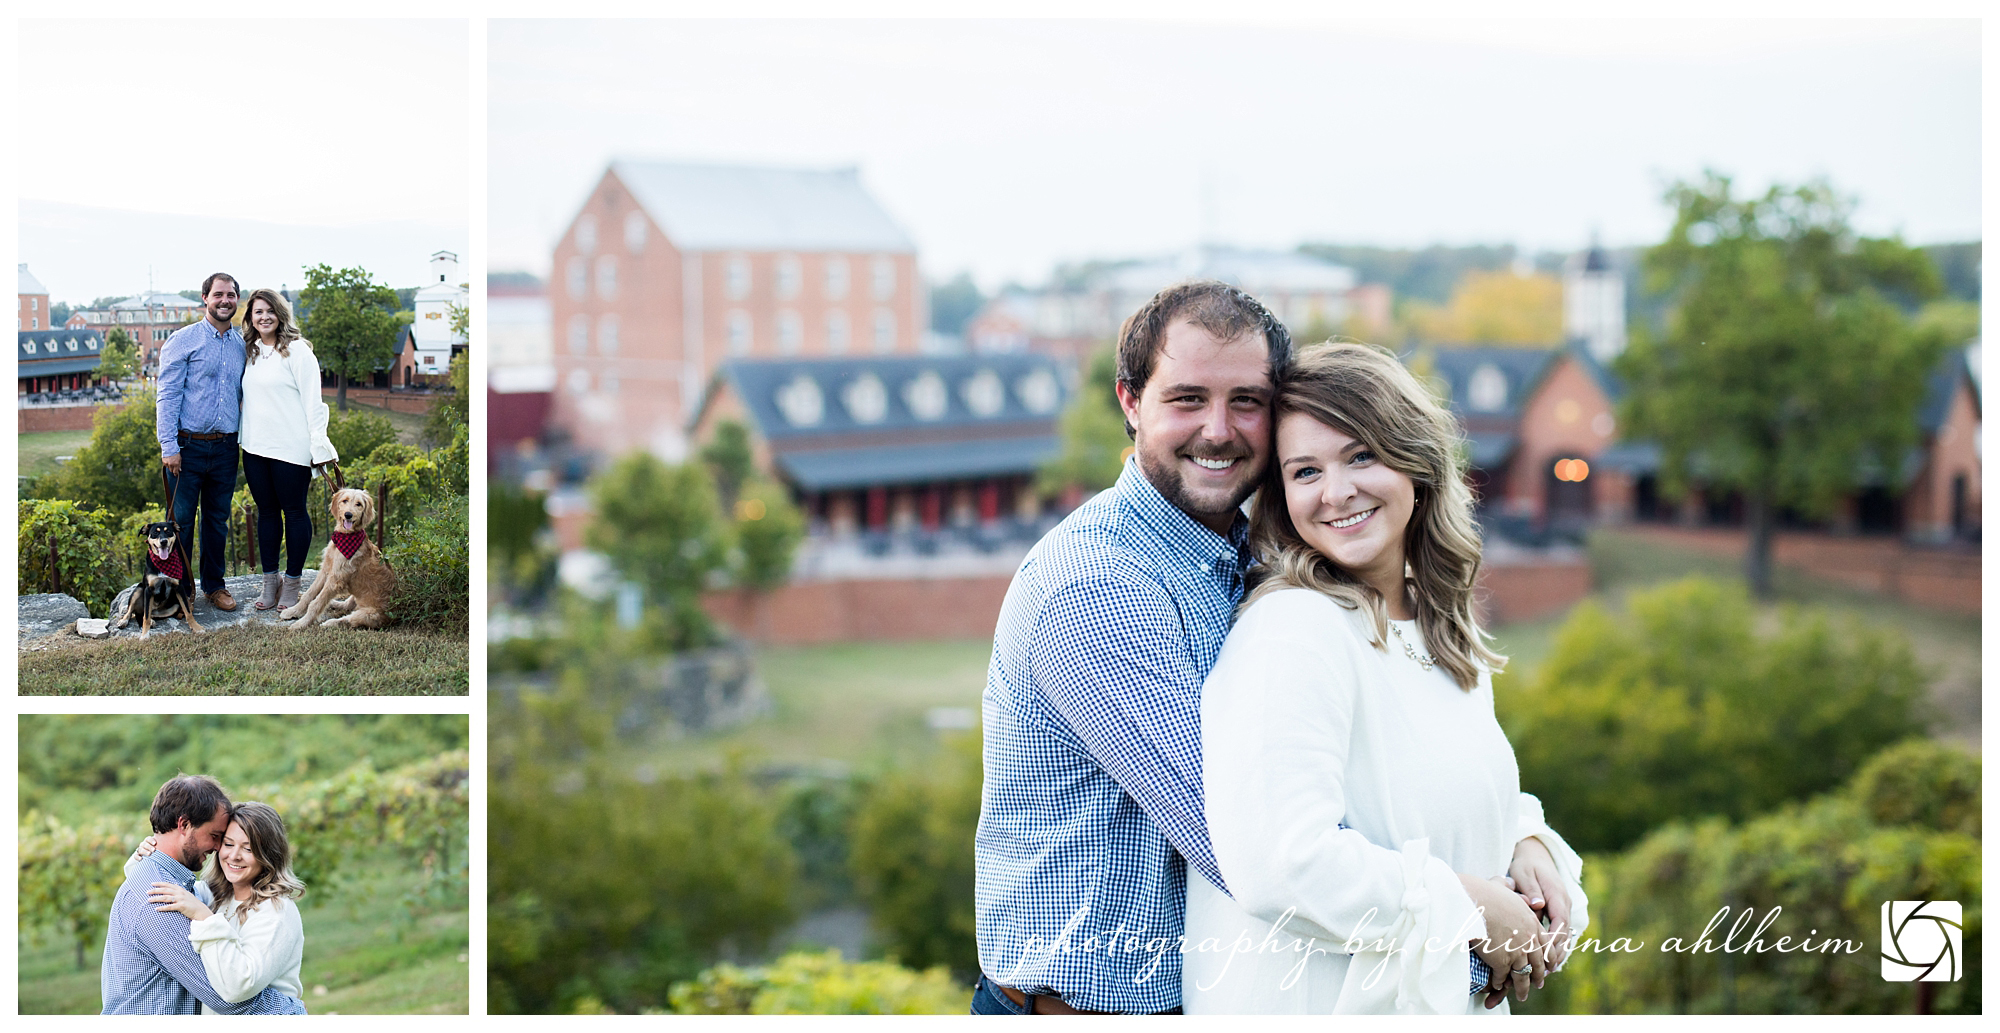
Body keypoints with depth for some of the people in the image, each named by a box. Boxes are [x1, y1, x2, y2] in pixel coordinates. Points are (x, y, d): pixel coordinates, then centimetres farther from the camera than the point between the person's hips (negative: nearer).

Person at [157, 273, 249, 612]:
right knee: (181, 519, 1)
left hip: (226, 447, 4)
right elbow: (167, 395, -7)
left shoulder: (242, 345, 11)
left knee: (218, 519, 11)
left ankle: (214, 584, 21)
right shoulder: (183, 340, -4)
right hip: (188, 445, -4)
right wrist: (168, 446, -13)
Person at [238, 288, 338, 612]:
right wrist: (242, 439, 16)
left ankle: (292, 584, 9)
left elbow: (313, 401, -9)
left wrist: (319, 447, -14)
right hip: (255, 448, 6)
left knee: (294, 512, 2)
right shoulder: (249, 353, 13)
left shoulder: (296, 350, -5)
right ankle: (270, 581, 17)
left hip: (290, 448, -6)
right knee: (266, 511, 10)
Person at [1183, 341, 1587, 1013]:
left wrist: (1524, 842, -3)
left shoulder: (1442, 628, 6)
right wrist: (1467, 910, -20)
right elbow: (1276, 864, -31)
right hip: (1310, 1007, -8)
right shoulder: (1292, 632, -20)